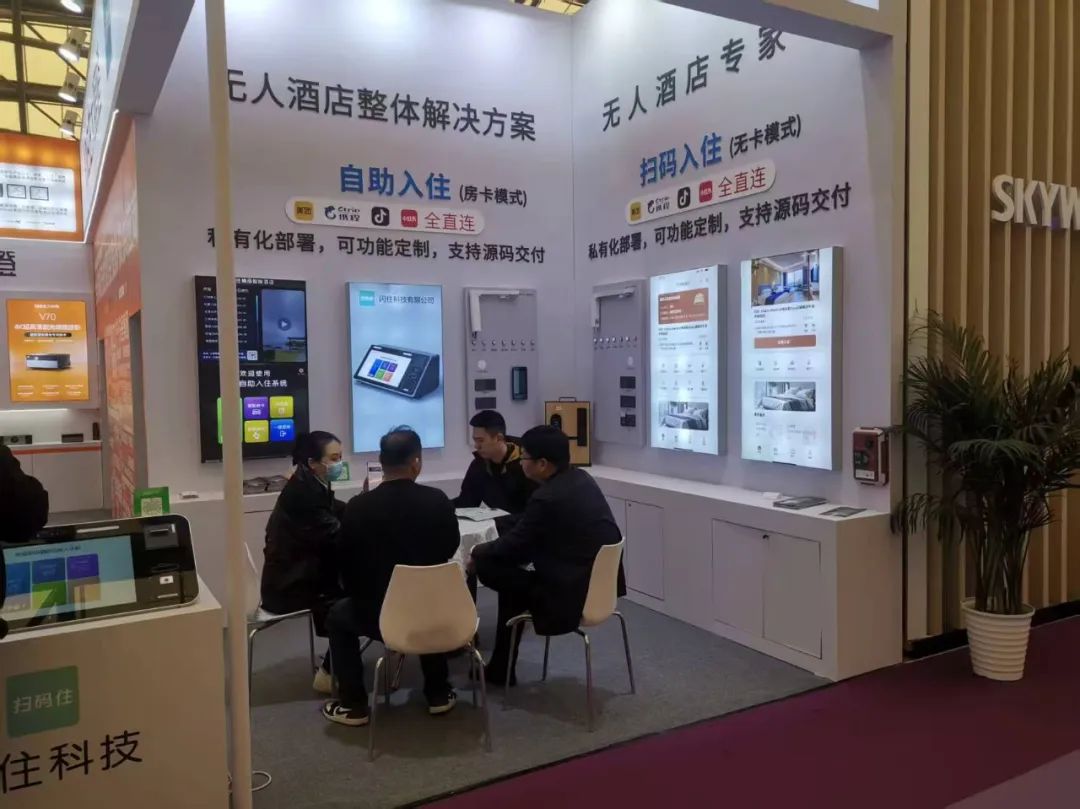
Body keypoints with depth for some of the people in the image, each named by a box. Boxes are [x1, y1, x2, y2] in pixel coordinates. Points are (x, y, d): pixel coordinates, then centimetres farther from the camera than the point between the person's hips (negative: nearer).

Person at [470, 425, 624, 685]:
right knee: (512, 571, 19)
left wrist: (478, 552, 10)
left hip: (573, 595, -9)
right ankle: (501, 667, 28)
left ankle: (501, 670, 22)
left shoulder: (546, 498, -22)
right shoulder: (582, 479, 5)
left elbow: (512, 546, -8)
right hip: (603, 584, 9)